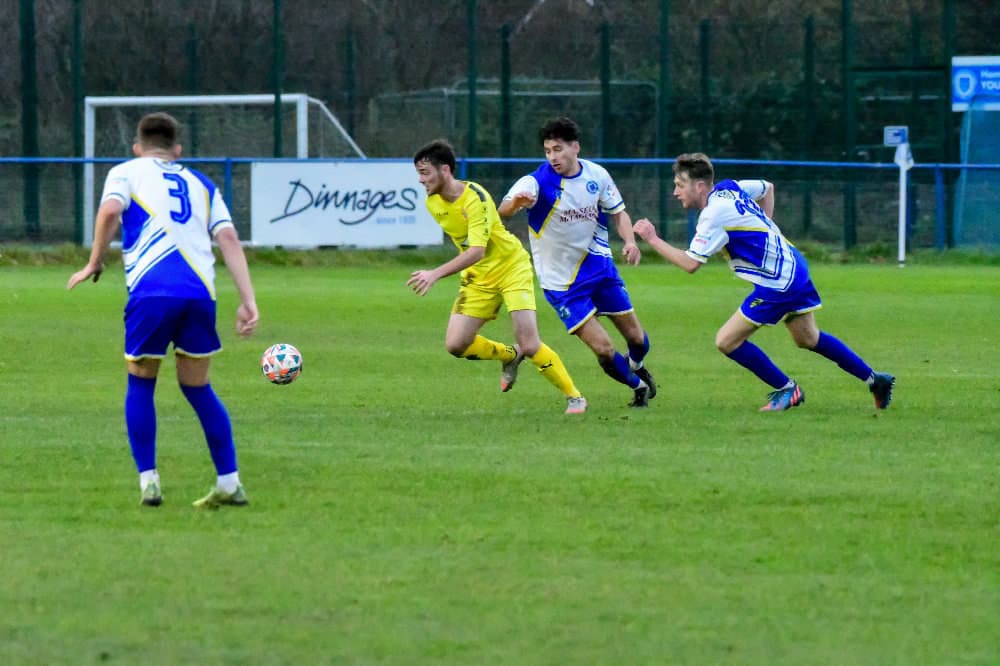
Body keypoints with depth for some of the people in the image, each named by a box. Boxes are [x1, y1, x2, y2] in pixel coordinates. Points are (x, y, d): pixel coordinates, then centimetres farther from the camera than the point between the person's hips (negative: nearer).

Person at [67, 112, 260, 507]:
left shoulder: (127, 172, 17)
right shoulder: (202, 185, 26)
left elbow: (110, 211, -5)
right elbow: (229, 239, 13)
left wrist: (95, 264, 5)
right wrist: (248, 300, 6)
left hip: (151, 291, -3)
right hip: (200, 292, 3)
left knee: (140, 383, 16)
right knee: (197, 386, 18)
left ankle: (148, 482, 8)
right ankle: (230, 484, 13)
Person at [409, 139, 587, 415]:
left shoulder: (475, 199, -27)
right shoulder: (433, 202, -3)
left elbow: (477, 251, -37)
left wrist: (436, 274, -44)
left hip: (511, 268, -7)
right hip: (477, 277, 7)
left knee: (530, 346, -15)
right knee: (455, 345, -6)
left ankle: (574, 397, 4)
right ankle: (509, 356, 22)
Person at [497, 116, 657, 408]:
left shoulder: (597, 175, -6)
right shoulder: (538, 181, -20)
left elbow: (618, 212, 9)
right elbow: (503, 209, -37)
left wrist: (630, 241, -11)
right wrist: (515, 203, -62)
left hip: (599, 264, 4)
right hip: (562, 282, -4)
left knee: (636, 337, 11)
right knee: (603, 348, -9)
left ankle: (636, 367, 47)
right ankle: (638, 387, 20)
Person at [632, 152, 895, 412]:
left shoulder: (714, 216, -21)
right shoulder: (728, 187, 5)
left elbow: (690, 263, -23)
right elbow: (767, 188, 24)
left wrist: (652, 239, -14)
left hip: (777, 284, -10)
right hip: (793, 267, 10)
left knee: (726, 341, -5)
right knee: (808, 339, 25)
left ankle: (786, 389, 6)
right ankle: (875, 379, 32)